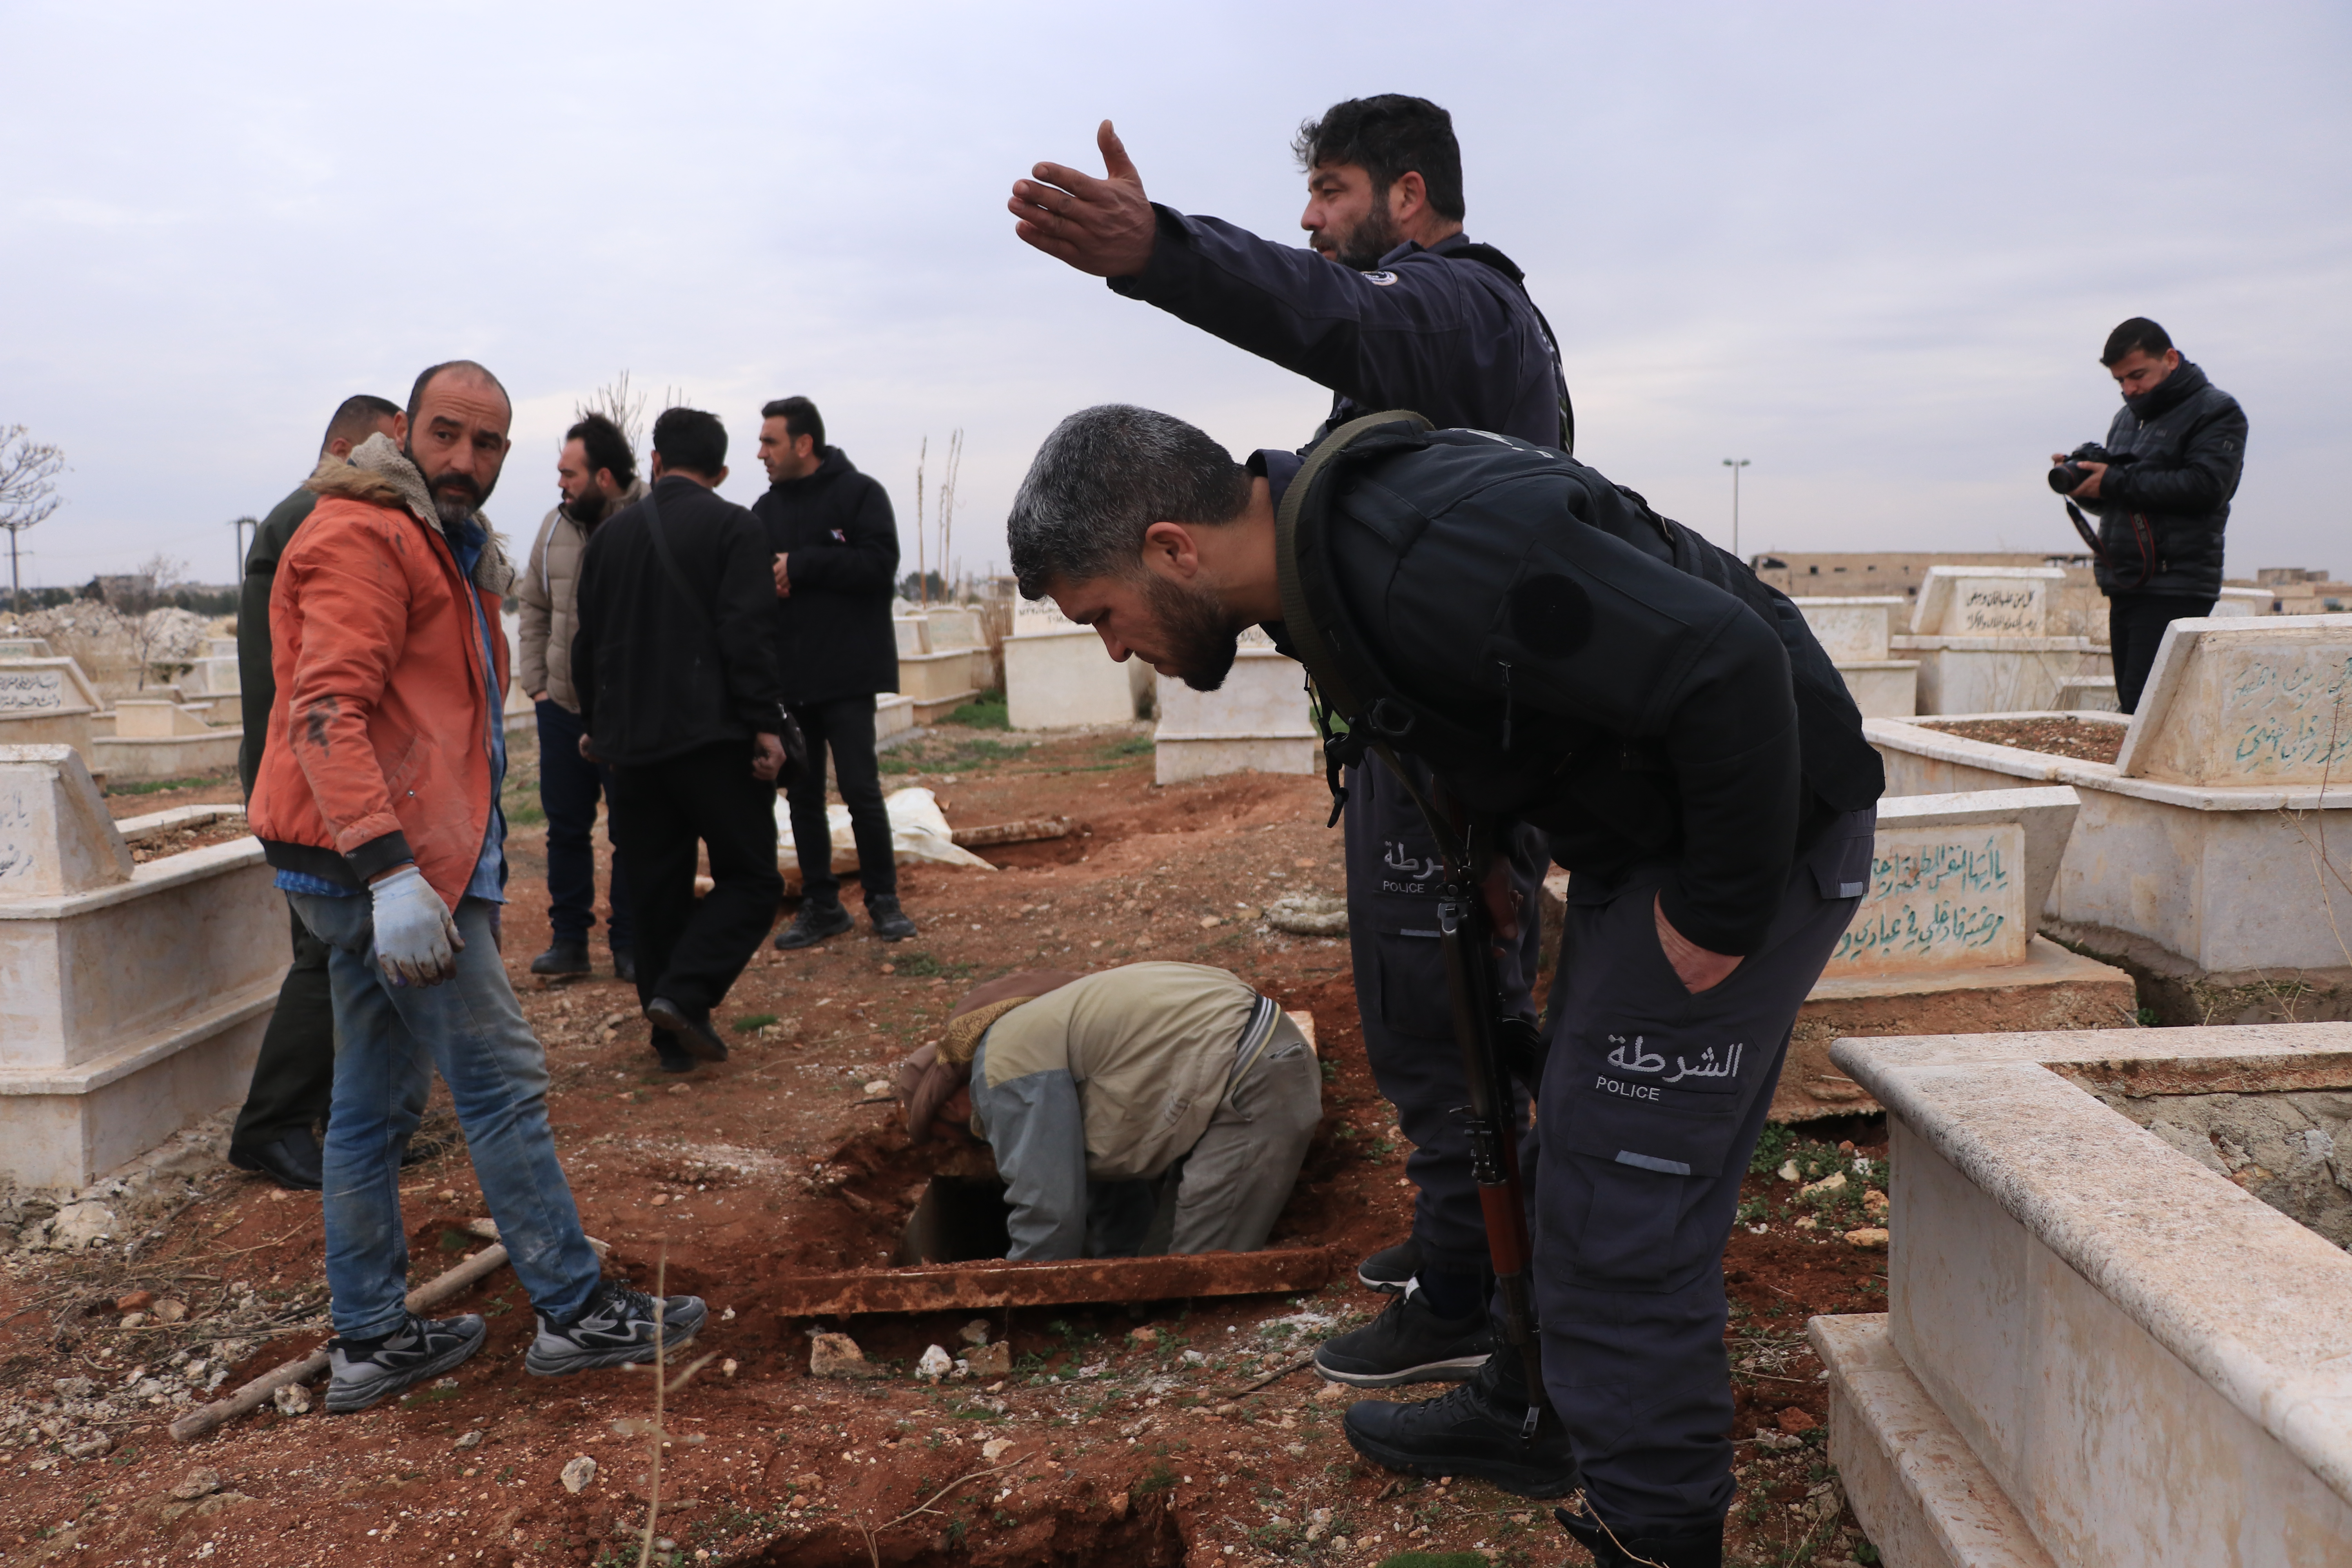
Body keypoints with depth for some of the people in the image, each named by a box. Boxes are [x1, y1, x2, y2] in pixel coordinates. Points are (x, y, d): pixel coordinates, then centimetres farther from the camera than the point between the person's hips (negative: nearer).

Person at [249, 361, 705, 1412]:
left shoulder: (444, 546, 21)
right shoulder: (363, 538, -12)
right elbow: (327, 712, -23)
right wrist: (392, 871, -31)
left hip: (392, 858, 10)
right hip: (379, 862, -10)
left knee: (376, 1105, 13)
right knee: (502, 1080, -5)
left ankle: (370, 1341, 21)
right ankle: (574, 1312, 4)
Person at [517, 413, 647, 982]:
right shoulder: (555, 526, 7)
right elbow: (534, 607, 15)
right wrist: (536, 681, 8)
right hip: (562, 705, 5)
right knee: (566, 827, 11)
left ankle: (629, 946, 17)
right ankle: (569, 940, 22)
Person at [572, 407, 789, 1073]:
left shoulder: (609, 534, 12)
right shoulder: (733, 527, -3)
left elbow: (588, 640, 16)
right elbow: (745, 635, -13)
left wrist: (595, 725, 26)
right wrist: (765, 723, -11)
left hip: (632, 742, 5)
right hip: (714, 736, -5)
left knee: (657, 890, 11)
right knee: (750, 880, 3)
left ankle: (673, 1037, 14)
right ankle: (683, 994, -15)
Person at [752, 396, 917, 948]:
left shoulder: (859, 493, -2)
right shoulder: (766, 510, 14)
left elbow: (879, 563, -15)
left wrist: (801, 565, -14)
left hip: (847, 674, -5)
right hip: (787, 676, 5)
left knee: (861, 790, -5)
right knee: (802, 795, 8)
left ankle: (883, 900, 9)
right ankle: (821, 906, 18)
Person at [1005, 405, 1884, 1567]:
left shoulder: (1430, 556, -32)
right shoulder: (1322, 556, 1)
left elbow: (1729, 673, -34)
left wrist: (1719, 913, -23)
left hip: (1757, 820, -10)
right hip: (1637, 838, 10)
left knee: (1624, 1206, -4)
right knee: (1577, 1145, 20)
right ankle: (1534, 1415, 39)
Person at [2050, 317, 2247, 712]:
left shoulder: (2216, 411, -2)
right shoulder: (2127, 418, 22)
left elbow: (2205, 487, -17)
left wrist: (2117, 482, -15)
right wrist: (2081, 479, 2)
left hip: (2175, 588, -8)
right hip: (2125, 588, 8)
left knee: (2145, 706, -16)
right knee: (2131, 707, 7)